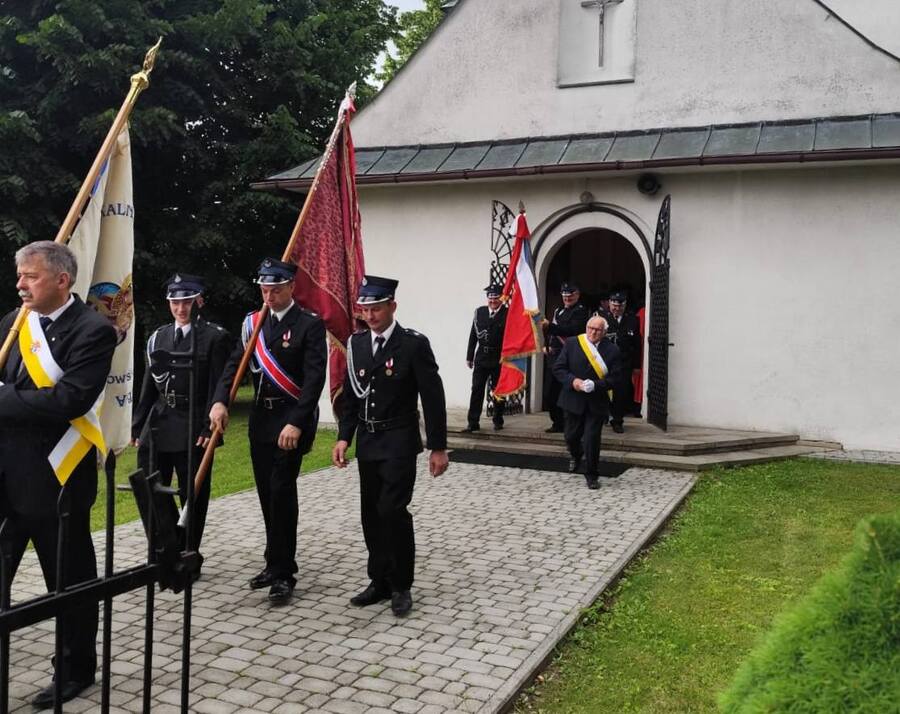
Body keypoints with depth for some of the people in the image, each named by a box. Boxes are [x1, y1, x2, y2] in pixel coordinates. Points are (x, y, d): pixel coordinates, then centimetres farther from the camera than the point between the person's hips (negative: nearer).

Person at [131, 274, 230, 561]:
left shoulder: (215, 337, -3)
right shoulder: (158, 337, 12)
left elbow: (218, 386, -8)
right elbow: (148, 386, 13)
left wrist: (209, 428, -16)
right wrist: (137, 426, 9)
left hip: (193, 429, -5)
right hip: (157, 425, 5)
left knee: (193, 496, 4)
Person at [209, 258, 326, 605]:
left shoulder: (310, 324, -8)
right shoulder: (253, 322, 10)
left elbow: (314, 378, -15)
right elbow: (235, 364, 2)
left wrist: (296, 423, -24)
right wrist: (219, 401, -15)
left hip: (292, 419, -6)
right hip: (260, 418, 6)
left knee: (281, 490, -10)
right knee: (267, 493, 11)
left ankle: (283, 573, -1)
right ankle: (277, 563, 24)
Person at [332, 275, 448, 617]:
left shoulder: (414, 344, -10)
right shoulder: (356, 344, 6)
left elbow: (433, 398, -9)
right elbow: (350, 396, 12)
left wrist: (438, 447, -9)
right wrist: (344, 437, 2)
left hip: (399, 442, -5)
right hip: (367, 443, 5)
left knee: (392, 510, -11)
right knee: (372, 515, 9)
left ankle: (401, 585, 6)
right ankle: (380, 581, 22)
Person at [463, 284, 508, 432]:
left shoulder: (508, 314, -7)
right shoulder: (479, 312, 6)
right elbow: (473, 335, 7)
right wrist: (469, 357, 7)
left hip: (499, 360, -3)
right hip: (481, 358, 3)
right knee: (477, 390, 1)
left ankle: (498, 421, 23)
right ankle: (473, 423, 5)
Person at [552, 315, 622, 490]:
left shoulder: (612, 350, -6)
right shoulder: (571, 343, -2)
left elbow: (616, 378, -8)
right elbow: (558, 368, -1)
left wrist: (595, 385, -21)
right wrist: (572, 380, -17)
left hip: (597, 402, -2)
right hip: (573, 399, 2)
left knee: (592, 439, -4)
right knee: (571, 436, 15)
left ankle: (591, 476, 13)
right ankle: (576, 456, 50)